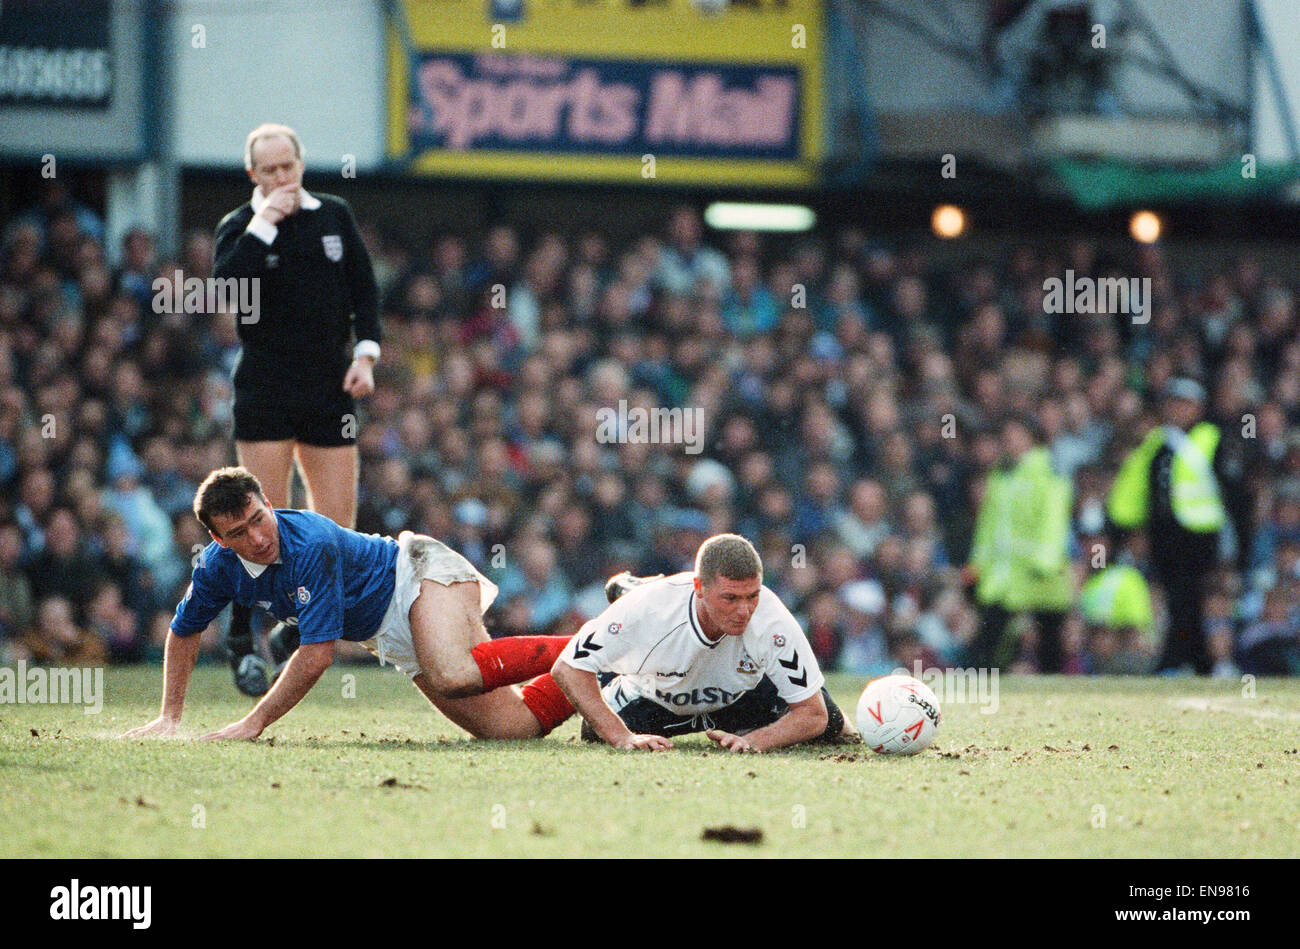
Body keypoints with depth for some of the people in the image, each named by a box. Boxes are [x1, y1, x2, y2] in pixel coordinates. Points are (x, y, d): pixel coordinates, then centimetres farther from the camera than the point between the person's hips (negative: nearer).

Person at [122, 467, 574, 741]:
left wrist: (254, 723, -25)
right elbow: (183, 633, 12)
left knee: (456, 677, -41)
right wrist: (169, 718, 8)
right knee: (507, 727, -10)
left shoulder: (311, 546, -31)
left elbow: (317, 653, -30)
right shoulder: (218, 567, -9)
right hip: (391, 636, 7)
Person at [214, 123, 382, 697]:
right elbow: (224, 286, -18)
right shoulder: (239, 226, 0)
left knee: (337, 525, -1)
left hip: (330, 390, 3)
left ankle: (294, 633, 16)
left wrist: (365, 353, 1)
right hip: (265, 388, -3)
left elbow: (365, 288, 14)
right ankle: (241, 641, 4)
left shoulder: (335, 216, 11)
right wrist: (262, 224, -18)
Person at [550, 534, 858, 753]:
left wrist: (752, 742, -49)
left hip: (745, 693, 1)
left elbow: (813, 714, -31)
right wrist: (623, 737, -44)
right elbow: (567, 668, -35)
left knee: (835, 730, -6)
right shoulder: (649, 608, -42)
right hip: (656, 698, 0)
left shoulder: (772, 620, -39)